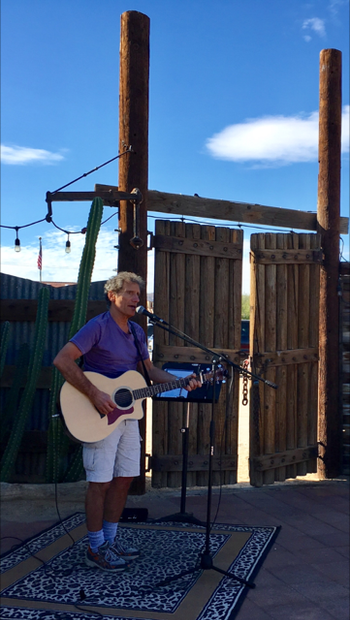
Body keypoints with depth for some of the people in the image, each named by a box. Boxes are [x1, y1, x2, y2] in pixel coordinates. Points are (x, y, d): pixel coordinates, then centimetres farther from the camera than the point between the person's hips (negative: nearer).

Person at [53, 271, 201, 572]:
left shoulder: (137, 332, 10)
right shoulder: (98, 327, -15)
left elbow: (149, 369, 17)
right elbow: (62, 360, -23)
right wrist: (95, 394, -28)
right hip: (100, 416, -8)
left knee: (124, 477, 13)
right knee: (101, 482, -1)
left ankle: (111, 539, 27)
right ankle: (96, 548, 13)